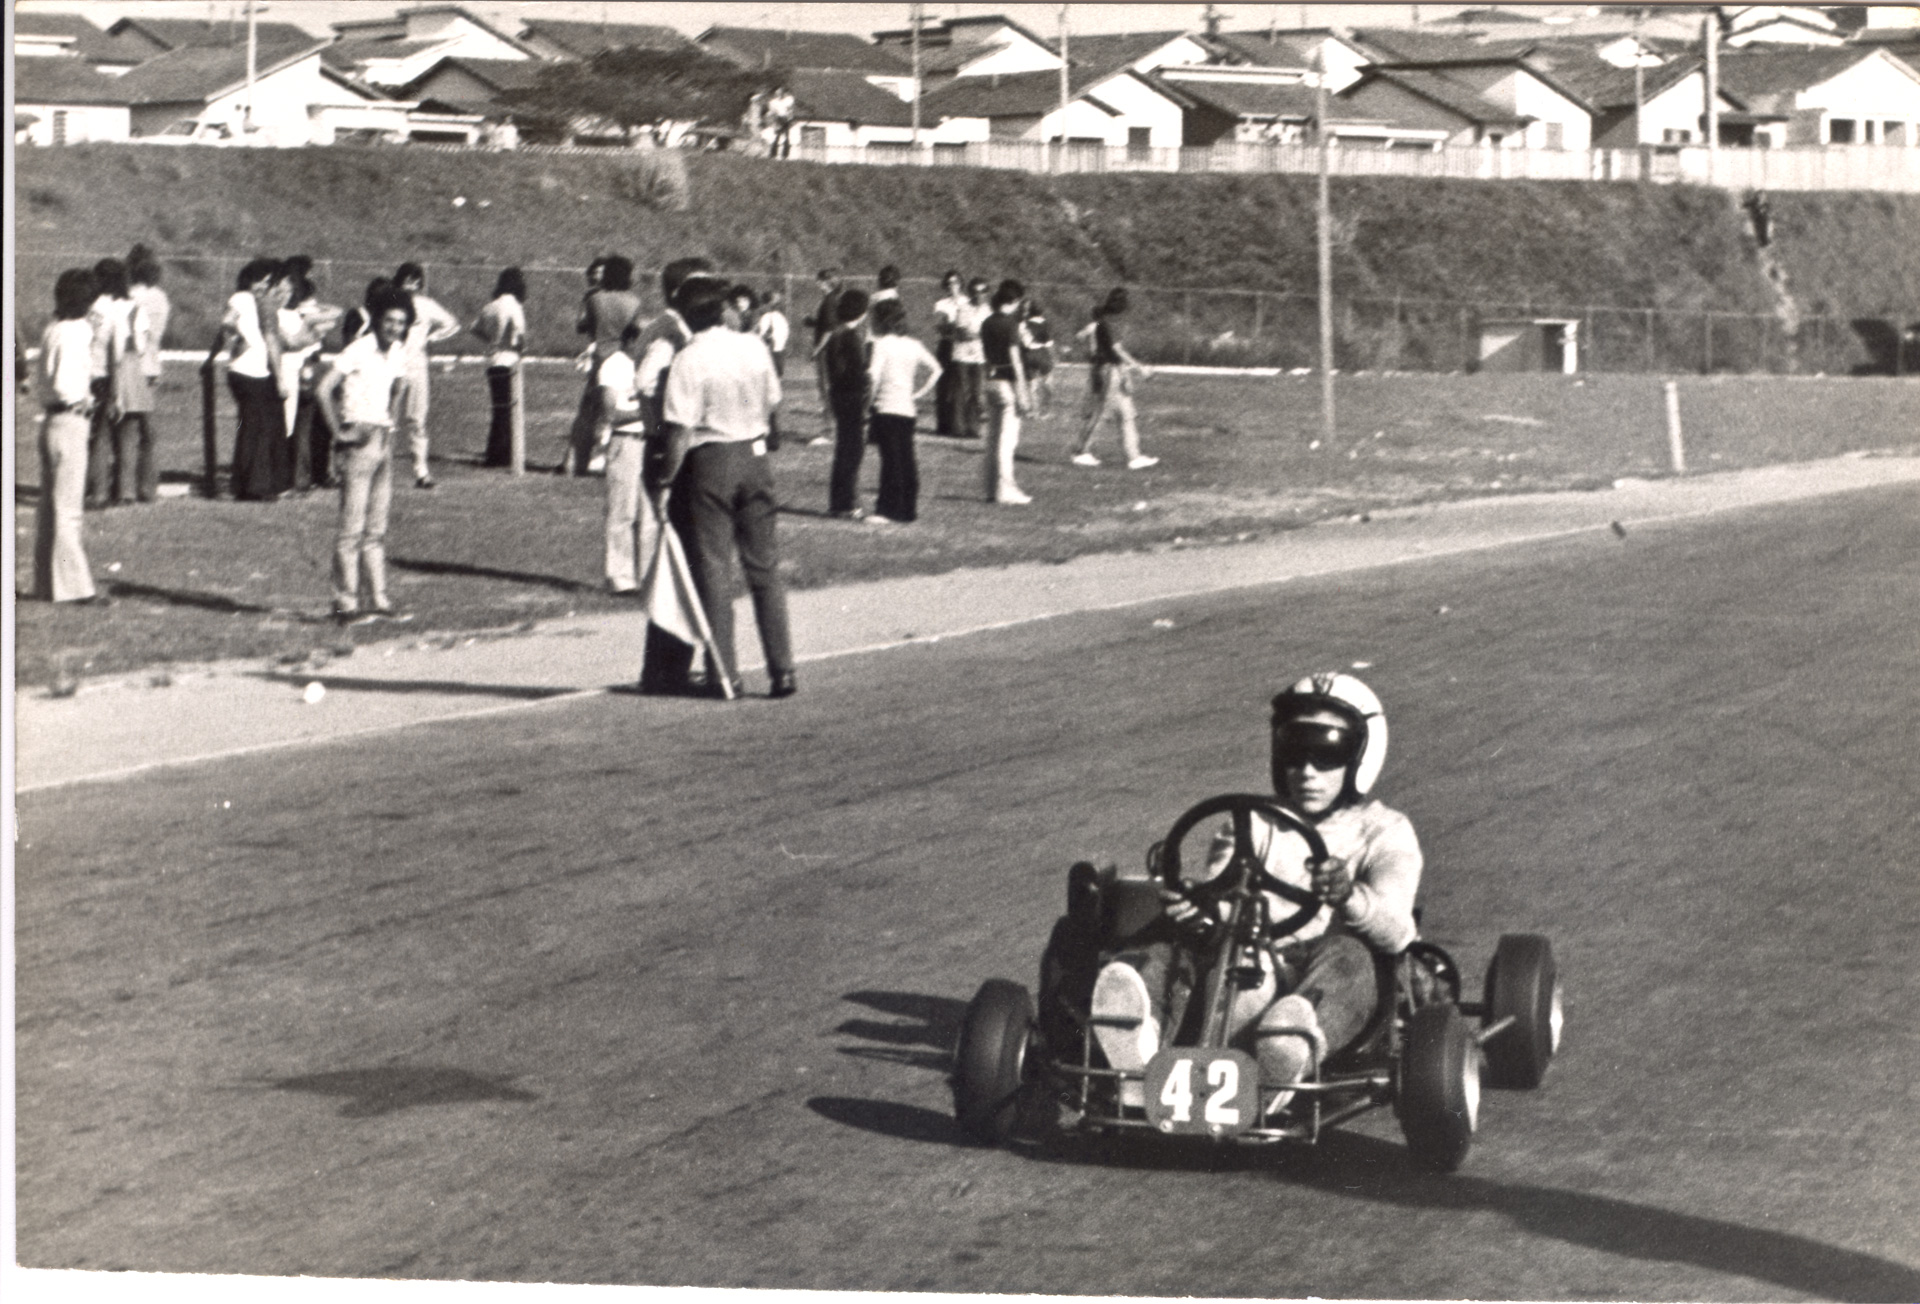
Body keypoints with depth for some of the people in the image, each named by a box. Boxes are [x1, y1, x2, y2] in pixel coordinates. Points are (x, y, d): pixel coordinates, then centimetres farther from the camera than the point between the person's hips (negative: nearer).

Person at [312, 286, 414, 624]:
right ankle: (346, 605, -6)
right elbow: (322, 390, -18)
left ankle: (378, 600, 15)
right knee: (352, 529, -7)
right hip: (360, 440, -7)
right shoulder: (359, 351, -14)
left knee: (376, 530, 11)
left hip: (384, 441, 7)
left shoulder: (399, 352, 9)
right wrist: (340, 432, -15)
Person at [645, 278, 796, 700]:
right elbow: (771, 402, 9)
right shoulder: (754, 348, -1)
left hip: (710, 461, -4)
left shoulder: (689, 361, -15)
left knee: (714, 570, 4)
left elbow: (680, 431, -18)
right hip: (754, 455, 4)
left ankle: (725, 674, 4)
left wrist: (664, 478, -10)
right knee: (764, 567, 10)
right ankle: (782, 669, 8)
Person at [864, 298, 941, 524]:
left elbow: (874, 373, -20)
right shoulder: (914, 345, 12)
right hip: (907, 408, 6)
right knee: (907, 460, 11)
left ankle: (888, 511, -8)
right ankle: (908, 509, 15)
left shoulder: (882, 343, -8)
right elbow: (935, 370, 15)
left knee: (891, 460, -8)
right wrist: (919, 394, 13)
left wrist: (870, 394, -6)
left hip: (886, 407, -6)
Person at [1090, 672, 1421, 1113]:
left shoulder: (1384, 832, 13)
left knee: (1344, 953, -36)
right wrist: (1197, 907, -23)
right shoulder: (1254, 827, 23)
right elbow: (1218, 906, 4)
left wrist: (1349, 897, -31)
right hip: (1255, 979, 2)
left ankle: (1291, 1054, -70)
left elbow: (1394, 931, -7)